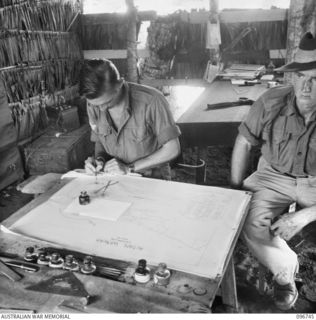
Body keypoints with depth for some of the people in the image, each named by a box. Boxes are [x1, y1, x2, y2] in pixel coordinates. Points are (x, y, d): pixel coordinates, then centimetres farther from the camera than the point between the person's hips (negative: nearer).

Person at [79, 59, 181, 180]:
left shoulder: (151, 100, -21)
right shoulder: (93, 104, -6)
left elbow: (172, 149, -15)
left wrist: (129, 168, -17)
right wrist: (99, 159, -11)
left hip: (152, 178, -2)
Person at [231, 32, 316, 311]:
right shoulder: (272, 102, -14)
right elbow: (245, 141, 0)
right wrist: (236, 189, -2)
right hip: (275, 176, 1)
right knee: (250, 222, -22)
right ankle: (285, 273, 5)